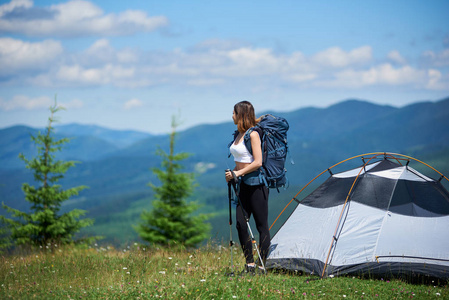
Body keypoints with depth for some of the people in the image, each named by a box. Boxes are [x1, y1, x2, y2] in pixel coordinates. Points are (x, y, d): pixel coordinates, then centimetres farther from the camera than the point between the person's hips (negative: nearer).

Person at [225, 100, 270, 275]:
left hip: (255, 182, -9)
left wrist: (237, 173, -15)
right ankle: (249, 265, 10)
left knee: (261, 225, -2)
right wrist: (232, 173, 7)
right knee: (240, 224, 3)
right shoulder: (238, 134, 13)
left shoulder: (253, 134, -12)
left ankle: (262, 266, 1)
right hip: (243, 184, 9)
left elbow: (257, 162, -18)